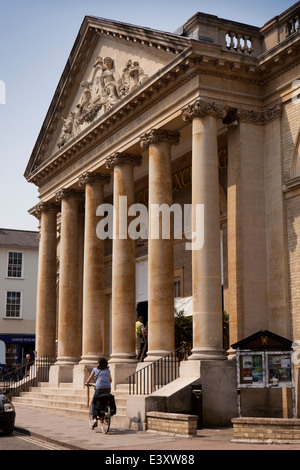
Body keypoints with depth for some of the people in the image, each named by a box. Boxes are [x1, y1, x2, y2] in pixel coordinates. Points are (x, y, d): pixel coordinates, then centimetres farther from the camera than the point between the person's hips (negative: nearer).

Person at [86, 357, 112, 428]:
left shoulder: (95, 370, 12)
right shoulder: (107, 370, 20)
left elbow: (89, 379, 18)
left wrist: (86, 383, 38)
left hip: (99, 388, -3)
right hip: (108, 388, 3)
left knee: (94, 403, 12)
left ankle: (94, 418, -4)